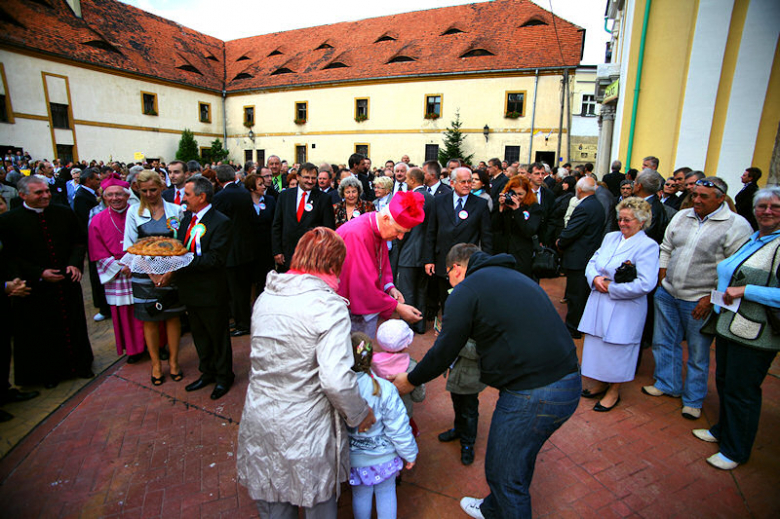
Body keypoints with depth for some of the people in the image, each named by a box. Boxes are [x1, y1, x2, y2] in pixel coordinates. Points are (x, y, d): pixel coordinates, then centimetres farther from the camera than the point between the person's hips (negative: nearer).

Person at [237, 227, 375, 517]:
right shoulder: (329, 306, -20)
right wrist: (359, 415, -9)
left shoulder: (265, 297, 0)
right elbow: (336, 379, -27)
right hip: (305, 429, -5)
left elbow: (267, 357, 7)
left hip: (258, 422, 6)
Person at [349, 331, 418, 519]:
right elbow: (398, 428, -16)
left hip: (353, 459, 1)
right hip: (384, 456, -1)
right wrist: (410, 454, 1)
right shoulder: (384, 389, -25)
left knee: (360, 495, 24)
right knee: (386, 493, 22)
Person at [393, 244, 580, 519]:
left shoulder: (465, 291, -7)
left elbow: (443, 353, -5)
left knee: (505, 473, 11)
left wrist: (410, 380, 12)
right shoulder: (517, 277, 19)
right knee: (518, 460, 27)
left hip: (532, 396, -9)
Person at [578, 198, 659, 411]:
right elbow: (592, 263, 12)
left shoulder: (648, 246, -12)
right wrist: (595, 278, -10)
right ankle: (600, 383, 35)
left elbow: (646, 284, -20)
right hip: (598, 304, 6)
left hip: (624, 310, -6)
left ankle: (613, 391, 26)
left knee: (616, 348, 6)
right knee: (597, 344, 15)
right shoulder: (610, 237, 9)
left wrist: (610, 287, -17)